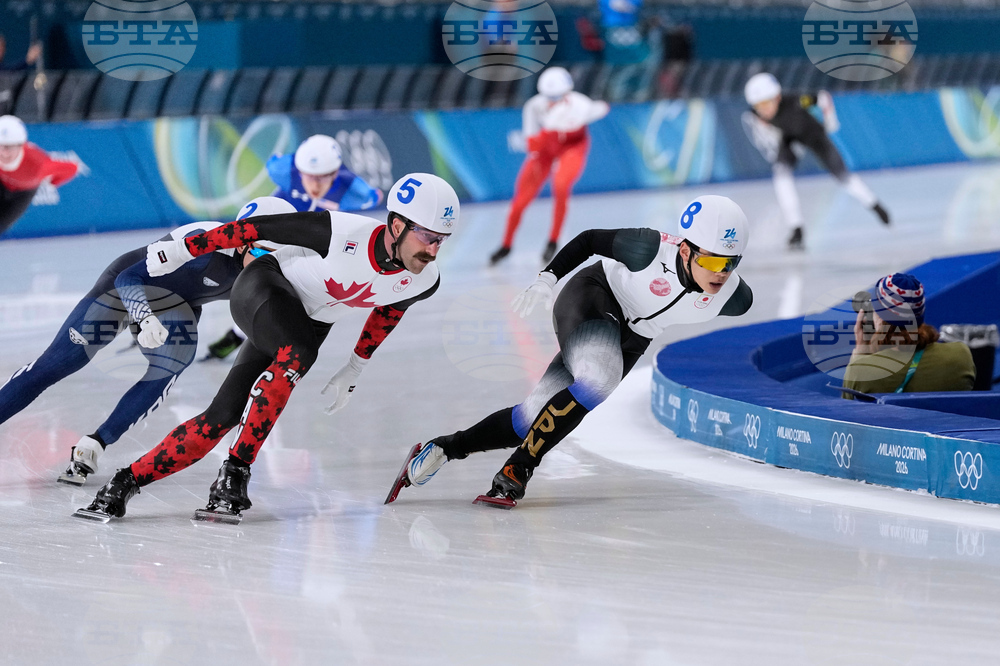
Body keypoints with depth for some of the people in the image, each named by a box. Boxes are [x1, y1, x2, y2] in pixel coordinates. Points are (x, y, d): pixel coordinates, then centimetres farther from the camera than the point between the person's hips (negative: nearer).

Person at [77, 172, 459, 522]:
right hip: (264, 289, -5)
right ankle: (235, 470, -25)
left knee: (223, 416, -9)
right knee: (296, 357, -36)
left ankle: (128, 481, -3)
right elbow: (261, 227, -21)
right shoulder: (342, 233, -31)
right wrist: (183, 249, -14)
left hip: (309, 324, 5)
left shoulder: (423, 282, -14)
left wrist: (353, 372, 18)